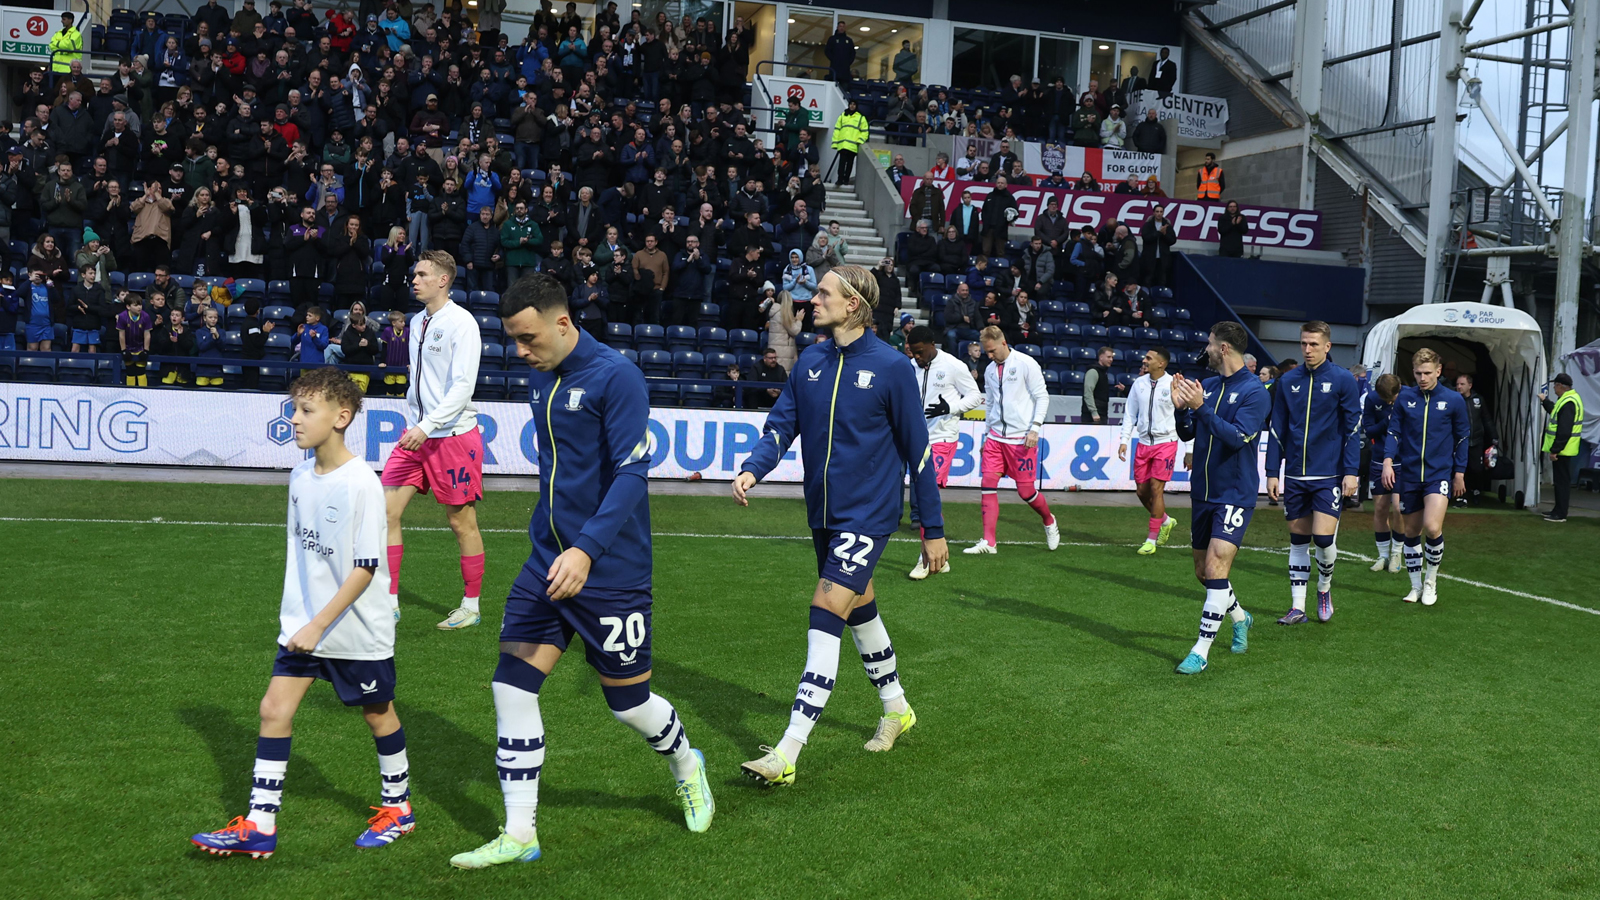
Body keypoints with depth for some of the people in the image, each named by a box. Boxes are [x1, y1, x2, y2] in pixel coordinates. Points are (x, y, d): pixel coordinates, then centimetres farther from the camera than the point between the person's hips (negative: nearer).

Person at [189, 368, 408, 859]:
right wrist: (296, 612, 17)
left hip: (357, 629, -6)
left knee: (377, 713, 10)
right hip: (304, 624, 6)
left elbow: (365, 567, -20)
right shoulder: (300, 477, 3)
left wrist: (319, 625, -22)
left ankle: (397, 806, 30)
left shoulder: (361, 483, -19)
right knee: (274, 708, -1)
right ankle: (259, 826, 5)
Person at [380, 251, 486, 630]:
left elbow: (463, 386, -18)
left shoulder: (461, 322, -11)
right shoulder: (417, 321, 13)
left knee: (461, 521, 1)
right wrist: (411, 421, 19)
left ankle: (471, 606, 14)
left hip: (454, 435, -7)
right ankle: (389, 600, 6)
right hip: (416, 433, 7)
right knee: (387, 510, -1)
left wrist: (427, 426, -24)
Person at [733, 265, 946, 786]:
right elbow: (781, 425, 3)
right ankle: (896, 709, 41)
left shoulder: (891, 367, -12)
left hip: (867, 514, -7)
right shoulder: (810, 362, 4)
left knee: (825, 616, -15)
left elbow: (917, 450, -8)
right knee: (859, 608, 20)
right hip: (822, 512, 7)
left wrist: (933, 530, -5)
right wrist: (753, 470, -19)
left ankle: (788, 754, -16)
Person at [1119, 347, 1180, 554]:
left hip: (1166, 442, -5)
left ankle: (1151, 540, -1)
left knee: (1156, 489, -9)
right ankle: (1165, 521, 33)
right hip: (1143, 442, 5)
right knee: (1142, 491, 6)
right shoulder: (1139, 383, 4)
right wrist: (1124, 440, 5)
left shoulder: (1173, 385, -9)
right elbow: (1130, 413, 12)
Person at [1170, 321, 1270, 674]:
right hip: (1202, 492, 7)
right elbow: (1186, 434, 11)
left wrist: (1201, 407, -28)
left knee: (1216, 569, -15)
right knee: (1203, 572, 15)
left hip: (1234, 495, -7)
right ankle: (1240, 618, 41)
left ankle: (1201, 651, -9)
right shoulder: (1206, 386, 7)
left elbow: (1237, 437, -23)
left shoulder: (1254, 391, -12)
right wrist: (1180, 407, -8)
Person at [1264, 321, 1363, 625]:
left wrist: (1351, 471, -8)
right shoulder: (1288, 381, 6)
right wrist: (1272, 472, 5)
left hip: (1329, 475, -3)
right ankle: (1297, 607, 14)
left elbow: (1353, 427, -3)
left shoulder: (1343, 380, -3)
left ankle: (1325, 588, 18)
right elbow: (1277, 429, 10)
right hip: (1295, 475, 3)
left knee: (1323, 537, -11)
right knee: (1298, 540, 8)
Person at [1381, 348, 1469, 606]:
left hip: (1439, 474, -2)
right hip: (1408, 475, 2)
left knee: (1432, 527, -18)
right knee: (1411, 532, 8)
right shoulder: (1404, 398, 2)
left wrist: (1459, 473, 8)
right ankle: (1416, 586, 22)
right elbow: (1394, 432, 5)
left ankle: (1431, 580, 4)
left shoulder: (1453, 400, -1)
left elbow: (1461, 438, 8)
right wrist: (1388, 461, -10)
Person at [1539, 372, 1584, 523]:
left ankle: (1560, 514, 0)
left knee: (1561, 481, -5)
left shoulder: (1568, 403, -22)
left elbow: (1564, 431, -26)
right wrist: (1545, 401, 43)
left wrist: (1555, 450, -24)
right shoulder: (1568, 399, 11)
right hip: (1562, 449, 10)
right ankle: (1558, 510, 25)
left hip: (1562, 450, -10)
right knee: (1560, 480, 17)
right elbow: (1555, 412, 31)